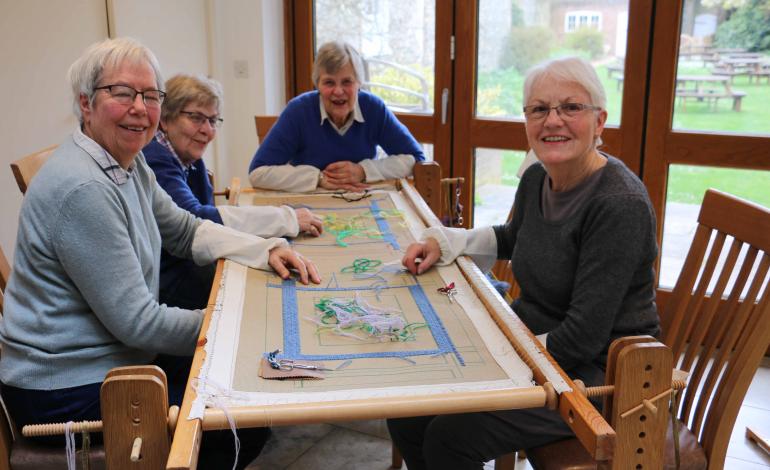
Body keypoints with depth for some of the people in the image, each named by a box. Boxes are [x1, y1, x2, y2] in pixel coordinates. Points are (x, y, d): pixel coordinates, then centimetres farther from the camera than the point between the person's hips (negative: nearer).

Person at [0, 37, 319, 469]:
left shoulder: (129, 164, 3)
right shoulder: (82, 189, -27)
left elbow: (187, 231, 13)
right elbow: (137, 322, -25)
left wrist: (267, 250, -3)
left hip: (113, 354, 9)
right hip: (67, 391, -9)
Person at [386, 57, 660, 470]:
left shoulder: (620, 205, -24)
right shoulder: (536, 179, 0)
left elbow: (583, 338, -25)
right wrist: (444, 242, 8)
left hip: (595, 374, -7)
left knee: (449, 437, -20)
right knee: (405, 414, -2)